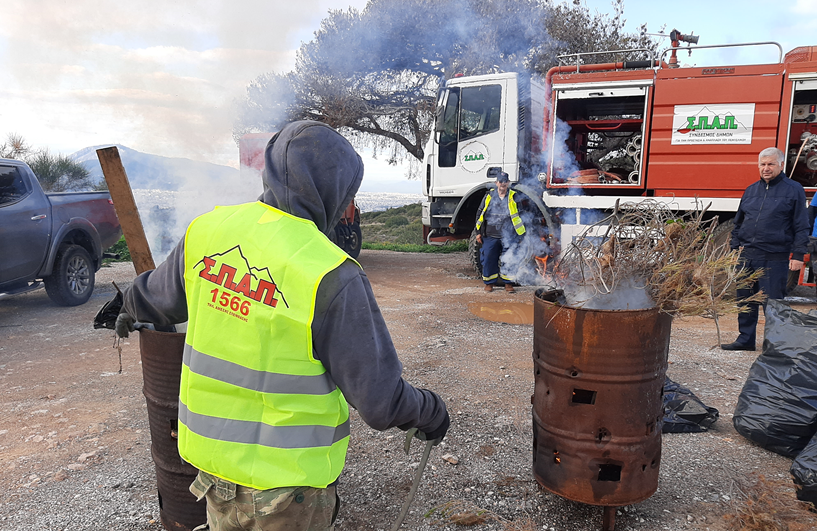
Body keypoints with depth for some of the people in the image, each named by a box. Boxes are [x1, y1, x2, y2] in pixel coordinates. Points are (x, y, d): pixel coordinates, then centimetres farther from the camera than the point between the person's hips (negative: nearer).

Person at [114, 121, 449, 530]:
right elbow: (378, 399, -21)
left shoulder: (207, 229, -8)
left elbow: (160, 297, 13)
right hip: (289, 478, -5)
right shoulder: (330, 277, -27)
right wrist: (429, 412, 0)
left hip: (212, 455, 6)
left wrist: (130, 309, 36)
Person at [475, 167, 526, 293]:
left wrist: (522, 233, 3)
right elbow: (480, 214, 11)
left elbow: (519, 216, 7)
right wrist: (478, 232, 8)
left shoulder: (513, 197, 2)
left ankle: (508, 283, 16)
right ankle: (489, 282, 18)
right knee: (488, 259, 3)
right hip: (490, 235, 1)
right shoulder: (489, 195, 6)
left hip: (507, 236, -1)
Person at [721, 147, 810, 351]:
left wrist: (798, 255, -7)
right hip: (747, 255, 5)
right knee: (745, 299, 9)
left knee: (773, 301, -1)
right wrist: (735, 246, 12)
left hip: (775, 258, -5)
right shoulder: (751, 190, 14)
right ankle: (745, 339, 20)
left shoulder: (793, 190, 0)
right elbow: (738, 222, 20)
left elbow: (801, 227, -1)